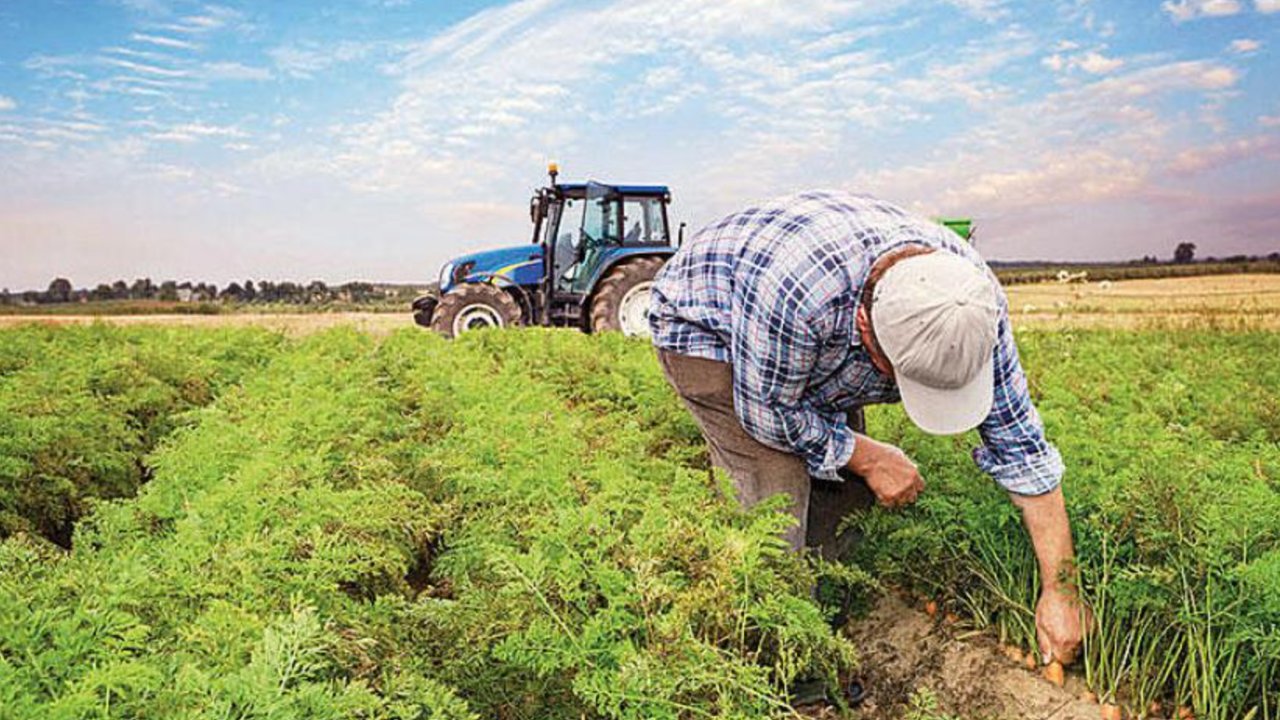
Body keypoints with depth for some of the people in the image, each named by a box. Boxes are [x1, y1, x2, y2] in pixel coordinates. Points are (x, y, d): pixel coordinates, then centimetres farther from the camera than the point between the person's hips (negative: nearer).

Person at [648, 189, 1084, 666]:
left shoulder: (973, 297, -26)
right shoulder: (796, 287, -45)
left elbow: (1021, 445, -16)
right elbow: (768, 412, -27)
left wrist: (1060, 590, -14)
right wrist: (868, 457, -18)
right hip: (703, 325, -5)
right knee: (777, 485, -19)